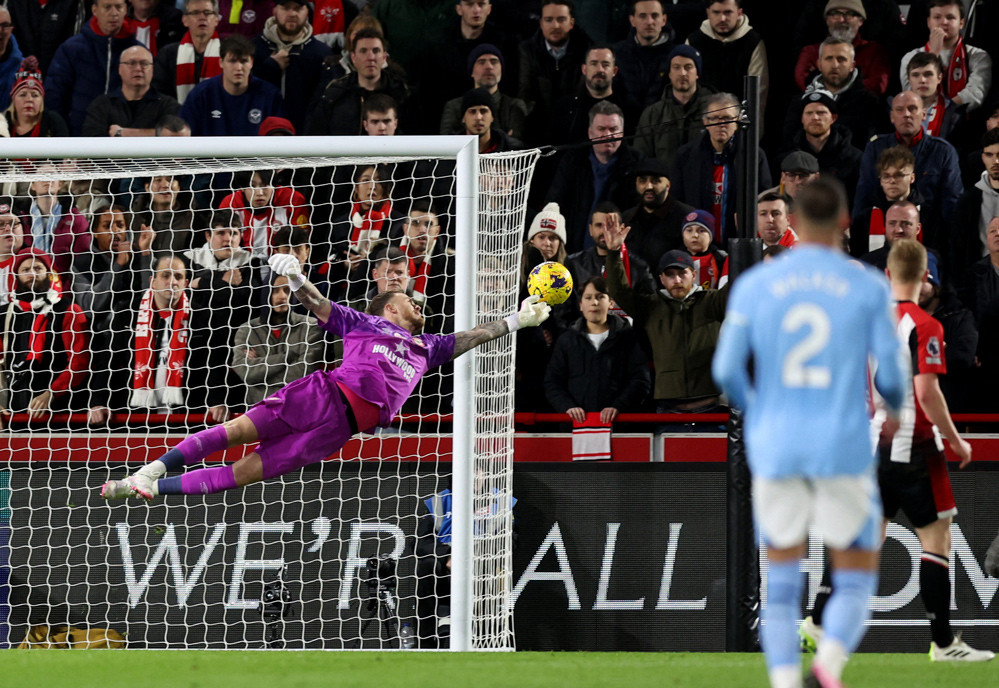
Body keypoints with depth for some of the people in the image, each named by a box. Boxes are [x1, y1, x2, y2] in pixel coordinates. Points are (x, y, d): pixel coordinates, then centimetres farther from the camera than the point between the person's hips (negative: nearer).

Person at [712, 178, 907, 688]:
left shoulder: (753, 285, 1)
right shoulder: (868, 288, -3)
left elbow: (727, 368, -3)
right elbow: (890, 371, -4)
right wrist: (895, 407, 20)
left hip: (775, 450, 2)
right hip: (844, 452, -2)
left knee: (782, 582, 12)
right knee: (856, 582, 8)